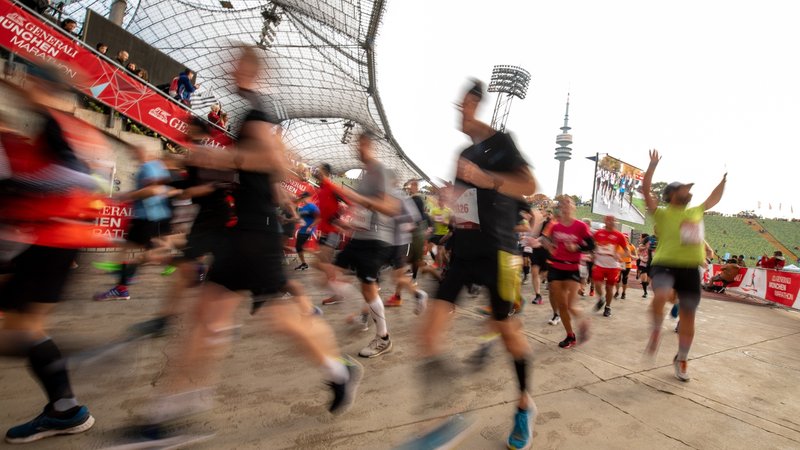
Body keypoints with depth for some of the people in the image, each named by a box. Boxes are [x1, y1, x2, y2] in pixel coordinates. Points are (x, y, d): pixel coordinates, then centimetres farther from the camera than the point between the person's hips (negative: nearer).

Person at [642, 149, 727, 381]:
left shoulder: (696, 212, 17)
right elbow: (646, 190, -13)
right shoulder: (662, 214, -2)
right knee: (661, 296, -36)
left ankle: (681, 360, 28)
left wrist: (724, 178, 35)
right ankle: (656, 331, -7)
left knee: (688, 316, 10)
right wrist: (653, 165, -17)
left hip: (691, 269, 6)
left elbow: (714, 198, 35)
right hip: (665, 265, -5)